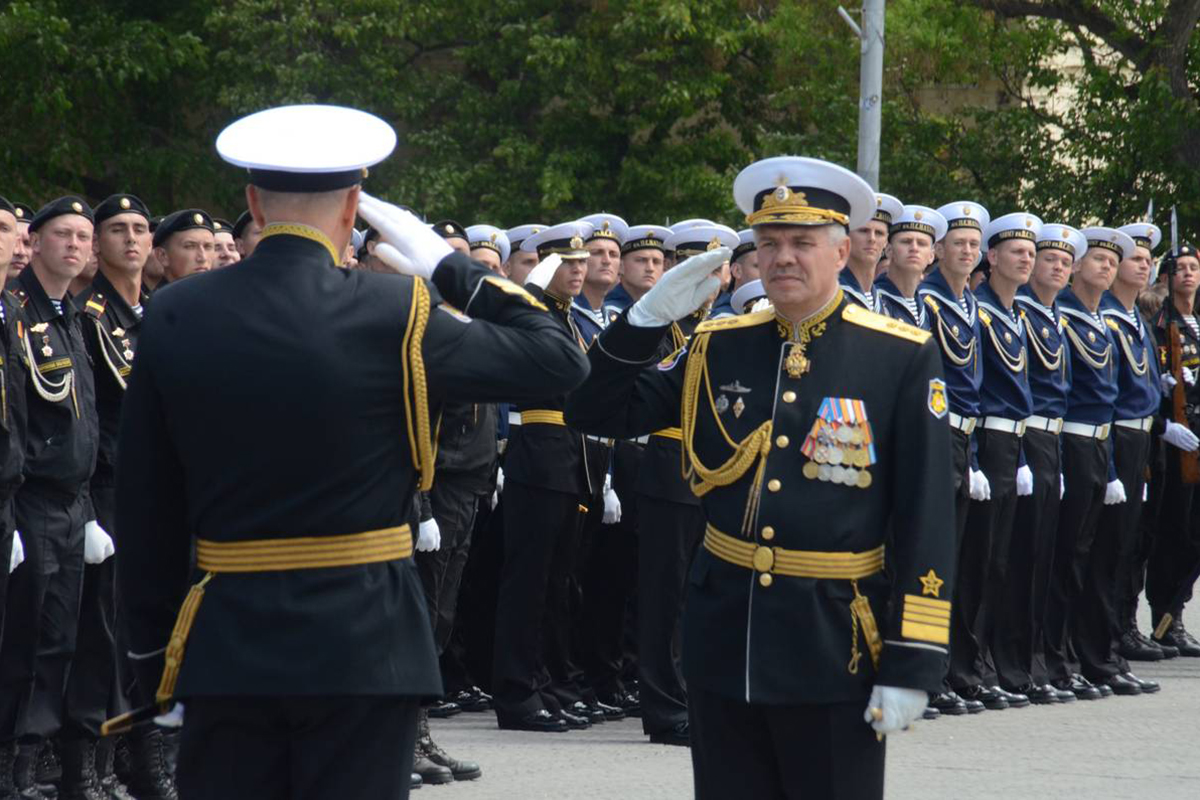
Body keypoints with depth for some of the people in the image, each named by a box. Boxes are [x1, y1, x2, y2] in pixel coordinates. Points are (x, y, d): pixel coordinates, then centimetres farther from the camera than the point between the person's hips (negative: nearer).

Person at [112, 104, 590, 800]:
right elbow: (560, 361, -3)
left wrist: (153, 638, 12)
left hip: (224, 642, 3)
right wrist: (454, 269, 4)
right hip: (362, 639, -3)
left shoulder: (174, 317, 0)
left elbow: (144, 504, 4)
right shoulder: (397, 313, -10)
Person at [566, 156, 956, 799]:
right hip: (723, 633, 4)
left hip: (832, 646, -4)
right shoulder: (717, 347, 7)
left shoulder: (902, 358, -6)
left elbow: (926, 518, -7)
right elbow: (597, 413, 7)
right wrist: (650, 317, -7)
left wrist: (911, 664, -12)